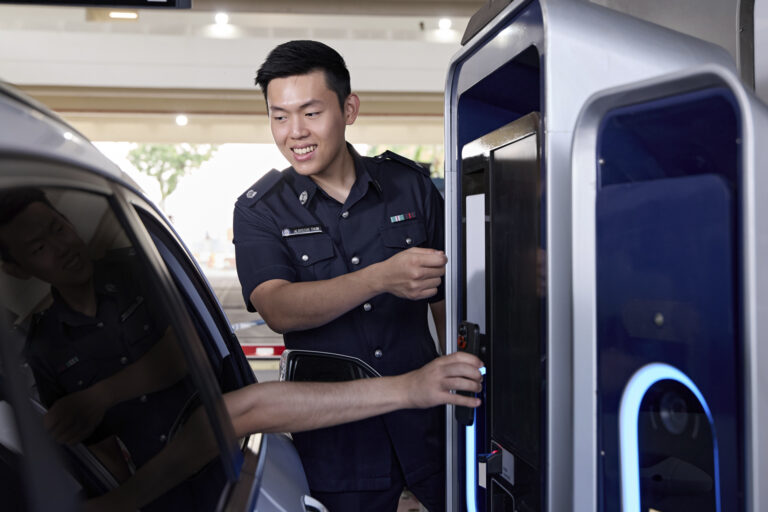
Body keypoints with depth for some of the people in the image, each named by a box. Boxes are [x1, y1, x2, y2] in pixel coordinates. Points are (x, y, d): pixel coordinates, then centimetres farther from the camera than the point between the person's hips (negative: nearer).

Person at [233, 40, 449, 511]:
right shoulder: (259, 211, -4)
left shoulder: (410, 184, 0)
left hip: (427, 419, 2)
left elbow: (447, 299, 7)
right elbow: (278, 309, -21)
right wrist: (382, 278, -34)